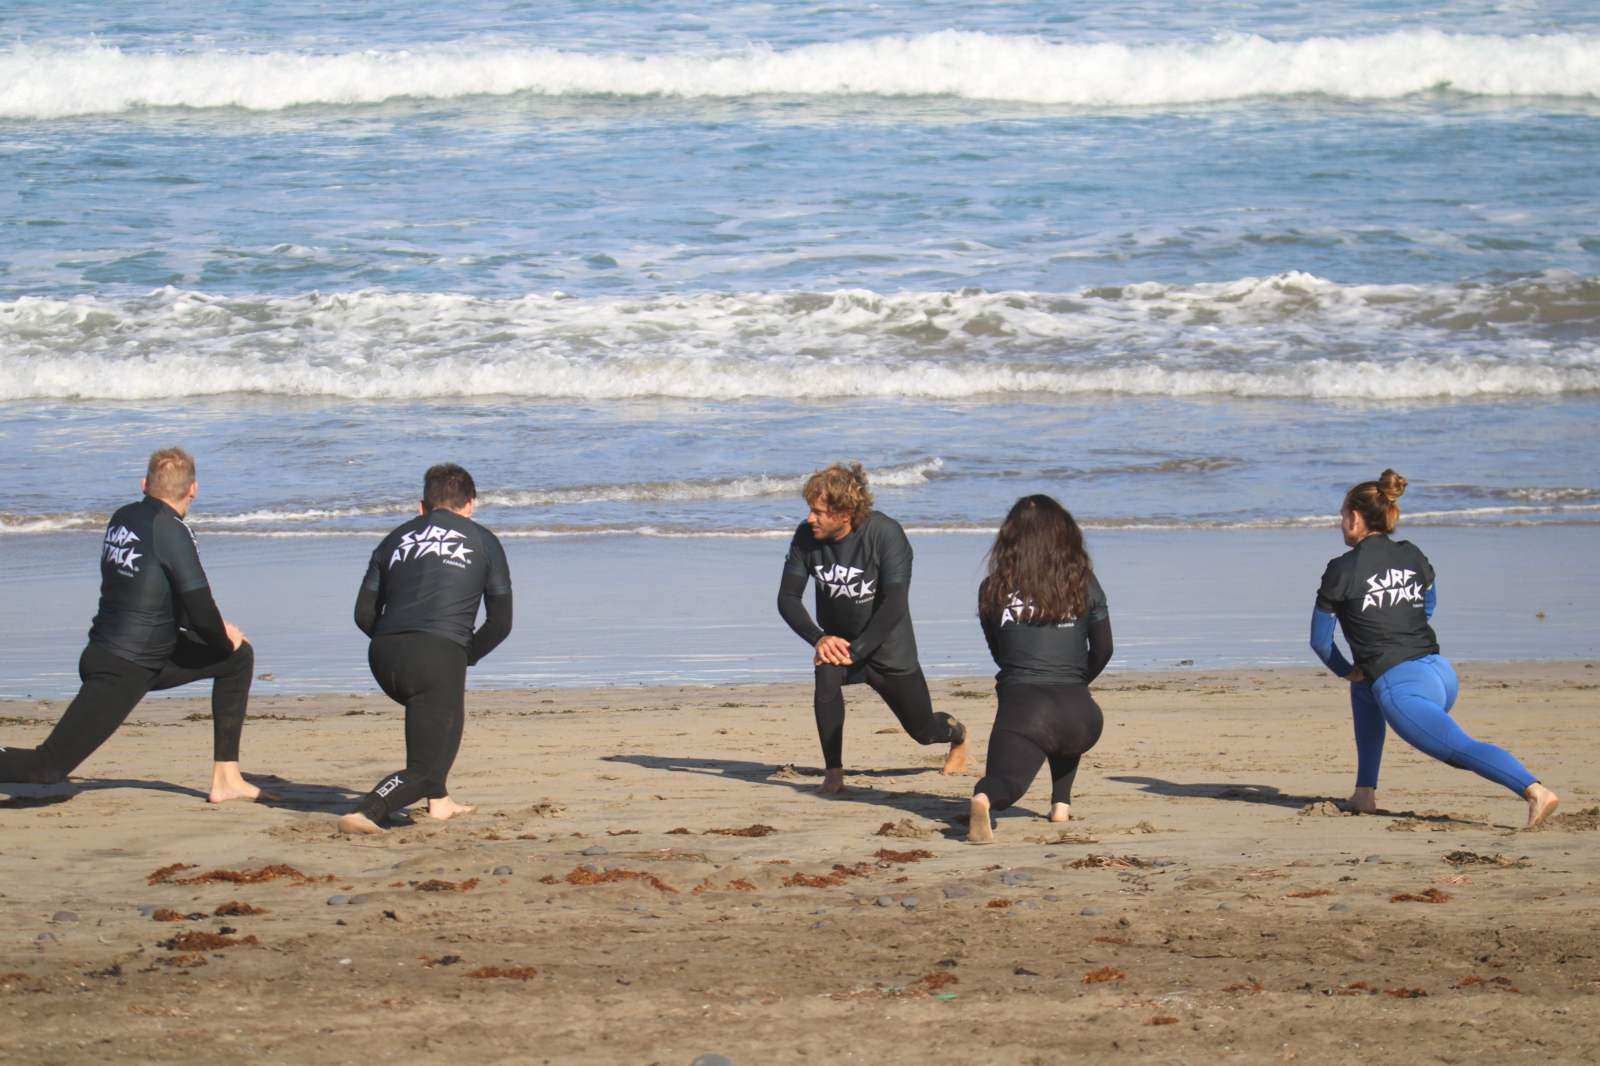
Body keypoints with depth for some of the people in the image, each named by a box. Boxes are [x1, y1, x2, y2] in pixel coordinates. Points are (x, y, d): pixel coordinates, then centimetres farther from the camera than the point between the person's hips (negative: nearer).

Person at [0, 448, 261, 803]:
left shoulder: (122, 519, 6)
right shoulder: (171, 532, -18)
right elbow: (201, 614, -19)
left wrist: (216, 629, 18)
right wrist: (223, 641, 3)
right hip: (119, 673, -9)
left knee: (239, 657, 16)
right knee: (48, 768, -10)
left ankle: (227, 779, 16)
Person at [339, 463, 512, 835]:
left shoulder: (397, 538, 22)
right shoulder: (484, 542, 16)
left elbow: (364, 614, 17)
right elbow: (500, 623, 13)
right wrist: (466, 657, 27)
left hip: (383, 658, 5)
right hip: (440, 657, -5)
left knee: (450, 703, 36)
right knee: (423, 770, 0)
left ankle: (439, 801, 28)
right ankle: (364, 812, -27)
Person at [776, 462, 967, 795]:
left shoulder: (886, 534, -26)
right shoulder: (806, 536, -15)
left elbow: (894, 606, -28)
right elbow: (787, 598, -10)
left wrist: (855, 651, -32)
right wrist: (818, 639, -25)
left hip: (888, 646, -2)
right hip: (837, 640, 2)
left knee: (923, 729, 10)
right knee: (826, 677, -33)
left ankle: (957, 733, 49)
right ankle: (833, 772, -19)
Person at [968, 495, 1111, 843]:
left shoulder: (993, 590, 7)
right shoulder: (1084, 585, 8)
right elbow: (1103, 650, 15)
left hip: (1019, 704, -2)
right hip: (1079, 715, 2)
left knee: (1006, 781, -2)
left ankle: (983, 800, -37)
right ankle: (1061, 803, 26)